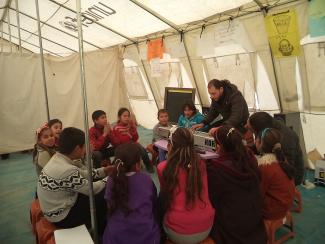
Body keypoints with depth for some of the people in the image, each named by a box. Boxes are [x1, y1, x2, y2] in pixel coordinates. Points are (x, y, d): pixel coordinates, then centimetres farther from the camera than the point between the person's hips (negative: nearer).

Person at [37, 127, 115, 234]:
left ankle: (98, 228, 33)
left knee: (97, 195, 14)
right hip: (61, 217, -8)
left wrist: (104, 171, 4)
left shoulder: (57, 159, -5)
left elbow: (81, 174, 6)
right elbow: (92, 189, -20)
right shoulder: (67, 170, -33)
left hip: (54, 209, 8)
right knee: (104, 200, 0)